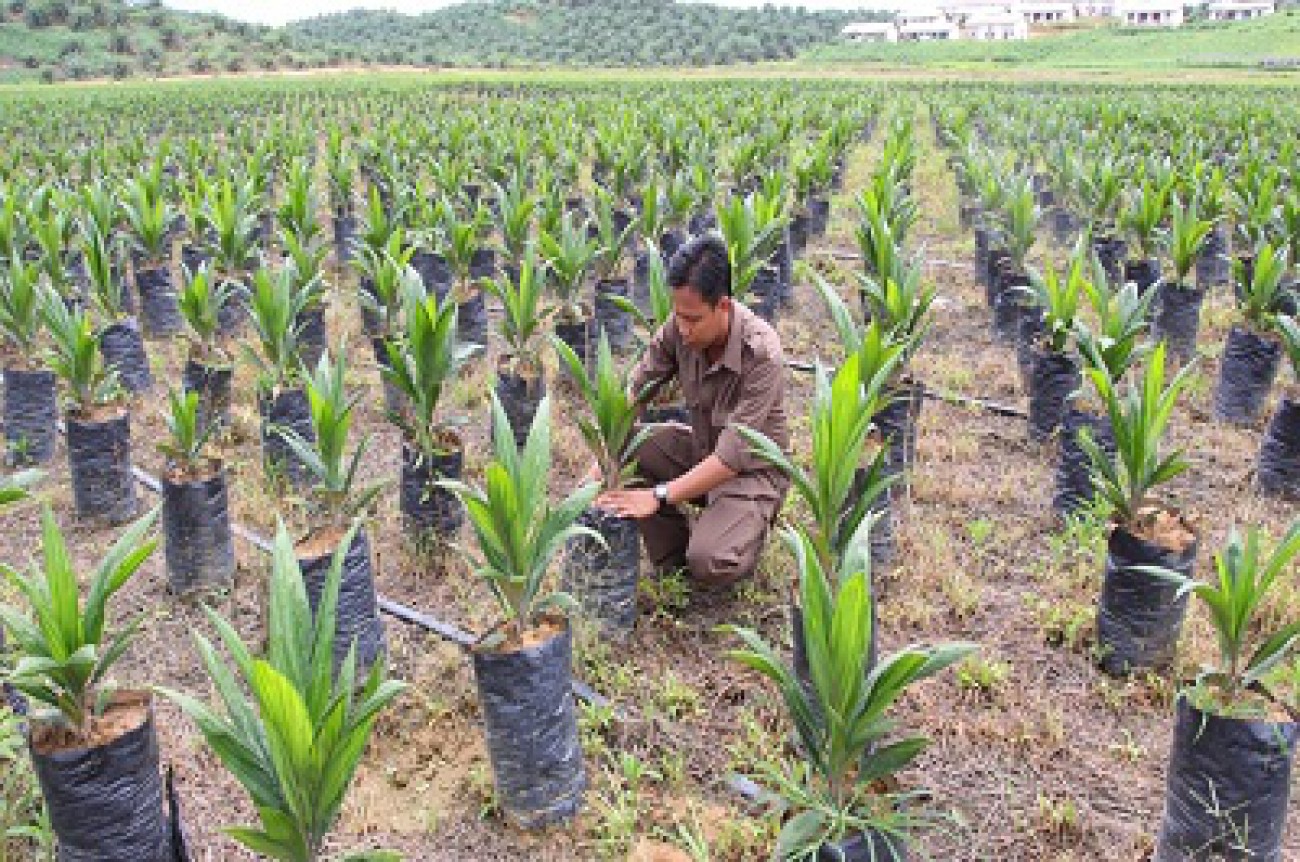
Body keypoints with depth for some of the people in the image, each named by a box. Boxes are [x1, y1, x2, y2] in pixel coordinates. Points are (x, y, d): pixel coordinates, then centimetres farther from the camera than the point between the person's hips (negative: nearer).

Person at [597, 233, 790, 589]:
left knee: (708, 565, -29)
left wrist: (658, 497, -34)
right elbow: (634, 390, -12)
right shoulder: (679, 328, -15)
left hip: (751, 469, -6)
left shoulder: (761, 352, -31)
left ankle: (752, 524, 8)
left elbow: (733, 455, -32)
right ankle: (672, 561, -2)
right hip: (699, 447, 6)